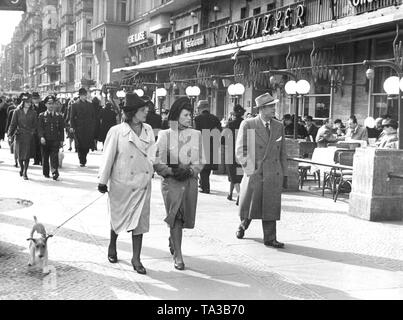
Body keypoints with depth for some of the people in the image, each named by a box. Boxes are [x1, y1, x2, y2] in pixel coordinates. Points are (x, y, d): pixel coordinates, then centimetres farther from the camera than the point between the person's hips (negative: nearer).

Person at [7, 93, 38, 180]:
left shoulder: (33, 113, 4)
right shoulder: (17, 112, 1)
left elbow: (35, 125, 8)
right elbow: (13, 124, 2)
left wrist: (33, 132, -2)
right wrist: (10, 133, -6)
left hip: (29, 137, 1)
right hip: (19, 136, 0)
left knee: (27, 155, -2)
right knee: (20, 154, 5)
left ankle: (25, 173, 6)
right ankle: (21, 168, 34)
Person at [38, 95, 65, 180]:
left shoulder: (59, 116, 9)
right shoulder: (42, 116, 5)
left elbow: (61, 129, 11)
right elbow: (40, 128, -2)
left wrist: (61, 140, 5)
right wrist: (41, 137, -17)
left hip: (55, 141, 0)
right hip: (45, 140, 0)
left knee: (54, 157, -11)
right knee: (45, 157, 8)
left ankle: (55, 173, -16)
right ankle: (46, 173, 21)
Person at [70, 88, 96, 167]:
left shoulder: (90, 105, 12)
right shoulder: (75, 105, 3)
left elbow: (93, 117, 14)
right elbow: (72, 117, 2)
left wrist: (93, 126, 5)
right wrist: (73, 127, -7)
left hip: (89, 129, 2)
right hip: (79, 129, -2)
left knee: (87, 146, -1)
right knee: (80, 146, -2)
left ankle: (83, 160, 17)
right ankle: (82, 161, 7)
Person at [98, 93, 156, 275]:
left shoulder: (148, 130, 3)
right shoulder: (117, 132, -10)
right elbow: (108, 157, -4)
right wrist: (103, 182, 0)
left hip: (142, 184, 3)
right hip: (122, 183, -3)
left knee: (140, 220, 5)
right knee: (119, 218, 13)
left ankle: (136, 259, 15)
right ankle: (112, 246, 41)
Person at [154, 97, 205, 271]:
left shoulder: (196, 135, 7)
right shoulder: (165, 135, -1)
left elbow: (200, 161, 8)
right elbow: (157, 162, -2)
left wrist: (190, 170, -11)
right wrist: (171, 171, -17)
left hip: (190, 180, 3)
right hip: (171, 181, -3)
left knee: (185, 217, 11)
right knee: (175, 216, -11)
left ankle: (173, 240, 42)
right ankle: (178, 256, -4)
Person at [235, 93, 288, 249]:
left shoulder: (279, 126, 11)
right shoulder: (247, 125, -1)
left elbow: (283, 153, 15)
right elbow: (240, 151, -3)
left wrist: (285, 175, 11)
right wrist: (251, 170, -10)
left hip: (274, 175, 3)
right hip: (254, 173, -2)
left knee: (271, 207, 1)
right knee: (249, 207, 8)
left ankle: (270, 239, 9)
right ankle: (243, 226, 36)